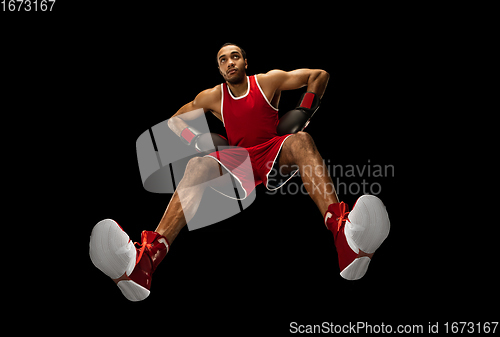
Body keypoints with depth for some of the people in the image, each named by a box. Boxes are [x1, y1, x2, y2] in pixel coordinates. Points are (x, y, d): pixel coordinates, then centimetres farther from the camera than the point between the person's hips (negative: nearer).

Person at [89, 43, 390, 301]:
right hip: (238, 159, 1)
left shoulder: (269, 81, 9)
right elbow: (175, 121, 25)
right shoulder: (212, 97, 15)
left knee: (300, 139, -35)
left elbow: (320, 75, 11)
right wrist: (196, 140, 7)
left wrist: (304, 112, 3)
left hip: (274, 152, -1)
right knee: (198, 165, -30)